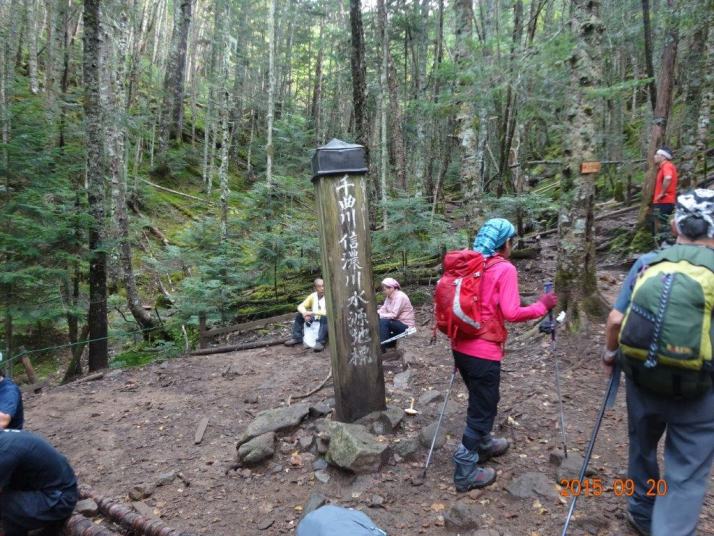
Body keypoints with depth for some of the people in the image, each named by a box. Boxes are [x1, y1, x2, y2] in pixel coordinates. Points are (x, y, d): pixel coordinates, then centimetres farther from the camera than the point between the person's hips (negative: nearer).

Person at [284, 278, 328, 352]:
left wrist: (312, 313, -31)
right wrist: (305, 313, -22)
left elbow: (328, 312, -31)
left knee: (324, 317, -37)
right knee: (299, 315, -4)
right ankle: (297, 338, -3)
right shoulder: (312, 296, 1)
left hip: (325, 321, -6)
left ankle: (320, 342, -40)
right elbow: (300, 306, 0)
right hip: (314, 321, 6)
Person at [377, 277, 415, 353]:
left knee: (383, 322, -27)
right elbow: (383, 309, -1)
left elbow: (393, 315, -26)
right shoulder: (389, 296, 5)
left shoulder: (400, 297, -20)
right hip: (397, 322, 9)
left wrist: (379, 315, -25)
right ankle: (390, 341, 7)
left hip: (405, 325, -9)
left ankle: (382, 348, -20)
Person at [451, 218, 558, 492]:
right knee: (482, 408, 4)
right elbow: (511, 313, -19)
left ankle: (483, 443, 44)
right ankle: (465, 471, 10)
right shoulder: (505, 269, -12)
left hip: (460, 346, 8)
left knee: (480, 400, 26)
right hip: (483, 351, -8)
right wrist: (542, 305, -6)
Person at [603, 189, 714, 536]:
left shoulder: (647, 263, -5)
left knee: (642, 448, 26)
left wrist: (610, 355, 13)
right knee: (686, 476, 9)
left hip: (642, 378, 3)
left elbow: (615, 320, -4)